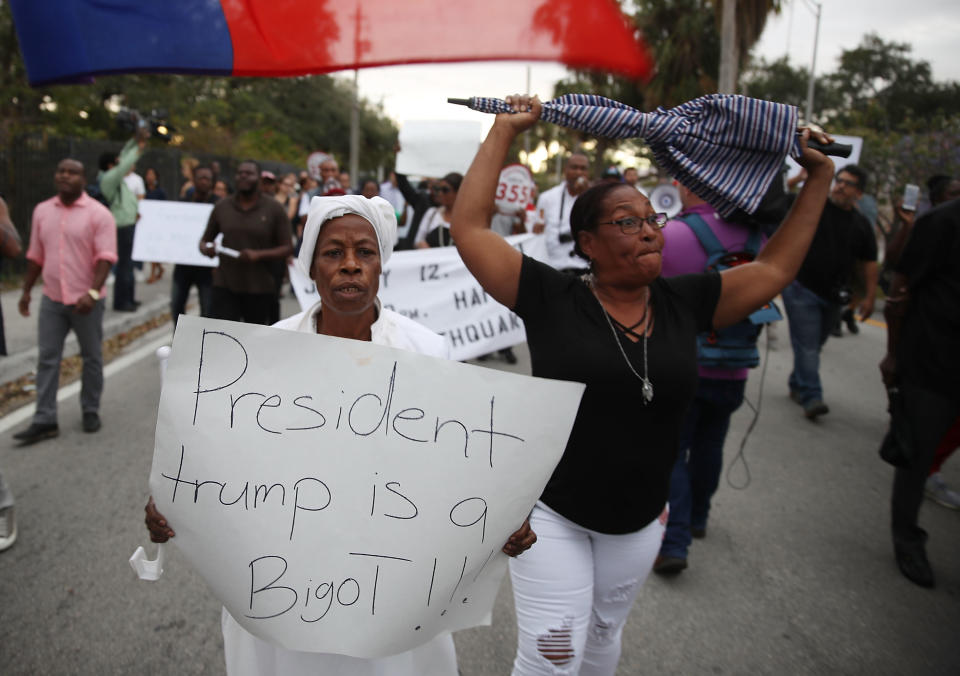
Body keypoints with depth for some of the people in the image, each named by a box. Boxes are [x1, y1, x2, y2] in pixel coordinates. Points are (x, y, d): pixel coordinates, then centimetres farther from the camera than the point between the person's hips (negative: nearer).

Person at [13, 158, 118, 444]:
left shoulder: (98, 214, -8)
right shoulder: (42, 211, 7)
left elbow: (105, 257, -15)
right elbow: (36, 255, 14)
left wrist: (93, 292, -25)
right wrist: (26, 290, 14)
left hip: (86, 301, -4)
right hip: (52, 299, 4)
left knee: (91, 358, 9)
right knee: (47, 359, 3)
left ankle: (91, 412, 23)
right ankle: (44, 420, 9)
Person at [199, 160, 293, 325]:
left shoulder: (274, 208, 0)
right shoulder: (222, 207, 6)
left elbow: (288, 247, -3)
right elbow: (204, 240, 14)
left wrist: (259, 255, -19)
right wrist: (206, 249, -11)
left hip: (260, 288, -1)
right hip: (225, 286, 1)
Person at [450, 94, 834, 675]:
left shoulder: (684, 303, -4)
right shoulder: (552, 298, -15)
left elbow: (774, 269, 5)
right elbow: (470, 229, -18)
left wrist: (820, 176, 7)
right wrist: (504, 132, -15)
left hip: (640, 519, 4)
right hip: (551, 512, -4)